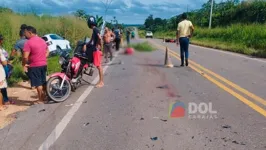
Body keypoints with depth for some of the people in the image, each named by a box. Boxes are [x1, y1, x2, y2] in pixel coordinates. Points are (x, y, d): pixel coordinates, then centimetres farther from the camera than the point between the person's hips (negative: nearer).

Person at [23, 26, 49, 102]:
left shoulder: (28, 42, -15)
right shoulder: (42, 40, 9)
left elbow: (25, 57, -20)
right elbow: (47, 52, 19)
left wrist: (24, 64, -5)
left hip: (34, 66, -8)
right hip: (44, 64, 8)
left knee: (38, 84, 1)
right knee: (43, 82, 18)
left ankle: (41, 100, 9)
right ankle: (44, 97, 30)